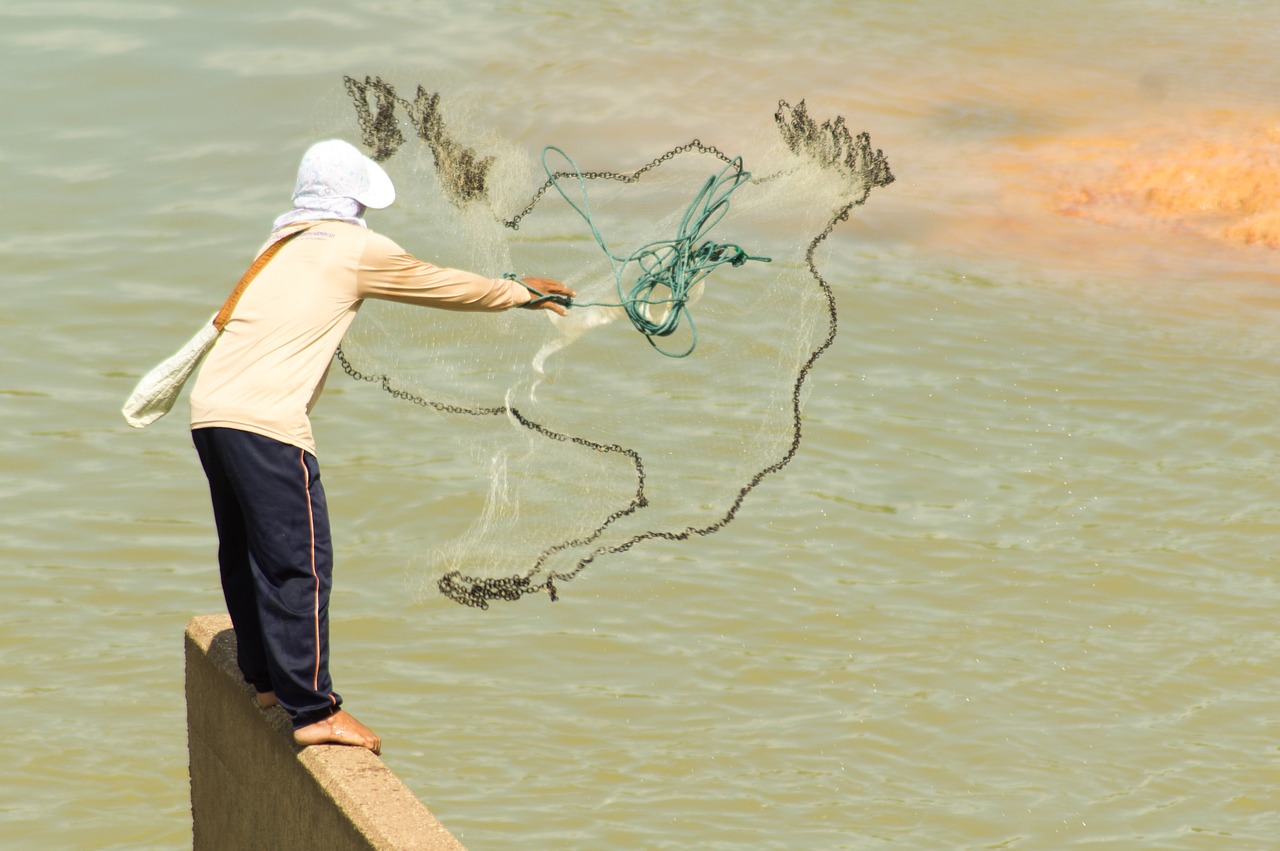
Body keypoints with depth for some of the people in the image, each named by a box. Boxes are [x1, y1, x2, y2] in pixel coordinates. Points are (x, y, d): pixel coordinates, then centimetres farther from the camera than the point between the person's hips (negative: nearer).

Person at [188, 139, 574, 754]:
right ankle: (313, 709, -6)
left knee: (246, 553, 20)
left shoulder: (282, 243, 23)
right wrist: (522, 293, 29)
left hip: (209, 410, 9)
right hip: (265, 421, -9)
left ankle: (264, 678, 33)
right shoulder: (357, 249, 1)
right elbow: (445, 287, 13)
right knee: (300, 562, -5)